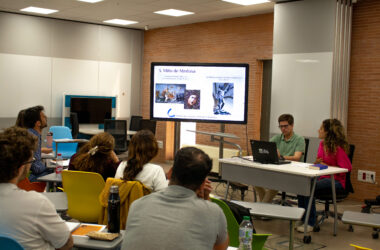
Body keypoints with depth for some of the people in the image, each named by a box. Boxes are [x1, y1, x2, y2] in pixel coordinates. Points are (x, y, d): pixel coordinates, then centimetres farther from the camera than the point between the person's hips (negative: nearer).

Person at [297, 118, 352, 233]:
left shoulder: (338, 148, -13)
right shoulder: (322, 144, 11)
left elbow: (346, 168, -16)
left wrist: (326, 166, -14)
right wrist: (317, 162, -2)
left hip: (336, 181, -7)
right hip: (322, 177, 7)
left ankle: (310, 223, -17)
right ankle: (302, 219, -8)